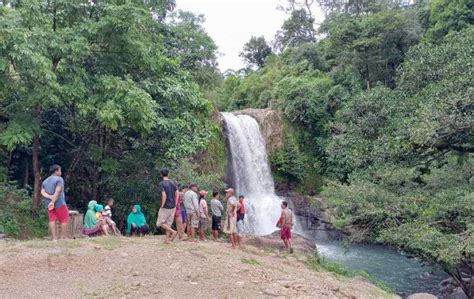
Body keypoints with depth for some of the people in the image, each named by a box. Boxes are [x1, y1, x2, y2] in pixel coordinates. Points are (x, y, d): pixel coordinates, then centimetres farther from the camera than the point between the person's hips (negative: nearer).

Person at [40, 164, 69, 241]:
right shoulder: (59, 179, -5)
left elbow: (42, 192, 5)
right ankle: (63, 237, -2)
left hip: (49, 204, 7)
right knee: (64, 220, 0)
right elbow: (58, 191, -17)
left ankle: (54, 238, 1)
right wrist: (53, 201, -19)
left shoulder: (45, 181, 18)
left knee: (52, 220, 5)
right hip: (60, 203, -7)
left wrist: (50, 197, -8)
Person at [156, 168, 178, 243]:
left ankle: (173, 231, -10)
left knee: (160, 223, 6)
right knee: (168, 223, 13)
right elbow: (177, 193, 2)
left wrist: (162, 205, -11)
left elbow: (164, 195, -22)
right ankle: (167, 239, 11)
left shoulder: (161, 183, -12)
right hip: (172, 207, 6)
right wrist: (175, 205, 8)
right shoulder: (173, 183, 6)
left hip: (165, 207, -6)